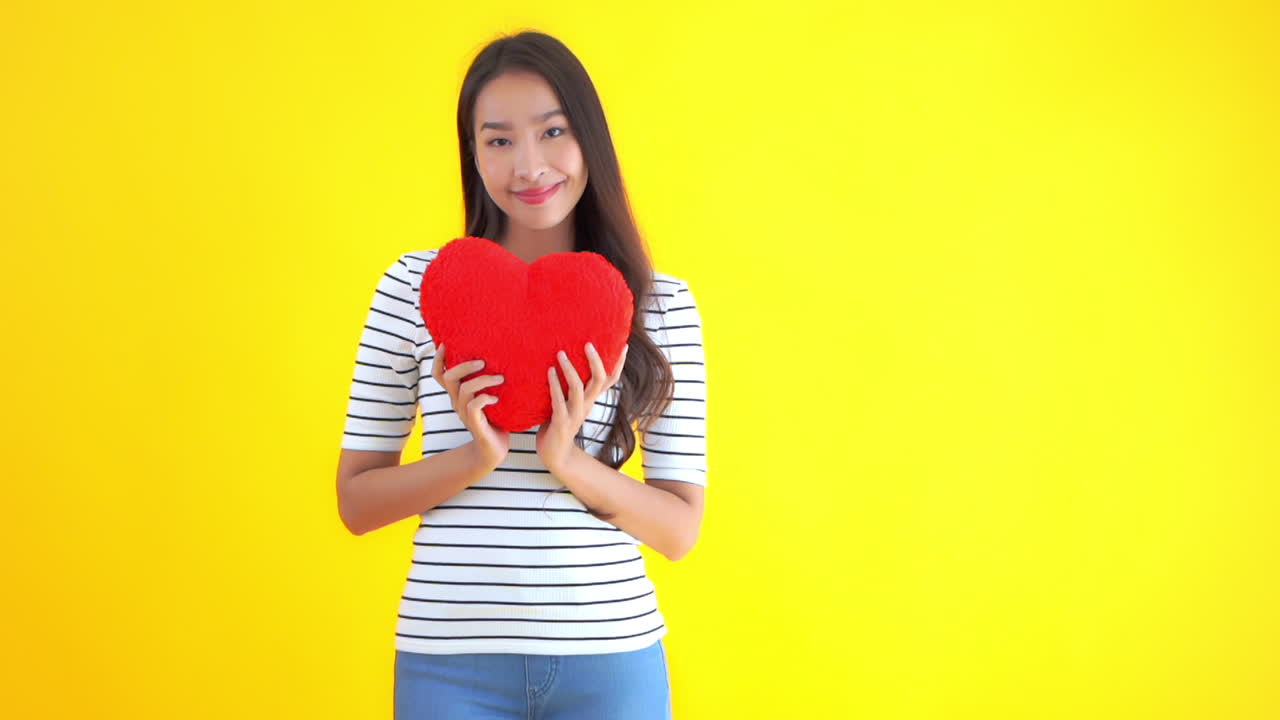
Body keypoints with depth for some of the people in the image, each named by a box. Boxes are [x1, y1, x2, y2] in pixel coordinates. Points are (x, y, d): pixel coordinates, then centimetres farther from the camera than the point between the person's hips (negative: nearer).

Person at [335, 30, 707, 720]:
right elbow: (355, 501, 1)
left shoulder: (661, 304, 0)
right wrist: (477, 457, -14)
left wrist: (567, 460, -15)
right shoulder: (413, 286, -1)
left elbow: (680, 529, 0)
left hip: (610, 656, 1)